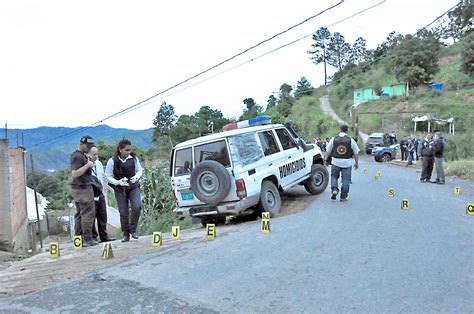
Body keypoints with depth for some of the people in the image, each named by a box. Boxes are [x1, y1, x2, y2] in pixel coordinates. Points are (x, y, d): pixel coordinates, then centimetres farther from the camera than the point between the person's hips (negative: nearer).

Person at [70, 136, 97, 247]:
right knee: (88, 213, -7)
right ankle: (87, 239, -4)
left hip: (78, 188, 11)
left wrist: (88, 166, 14)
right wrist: (87, 165, -20)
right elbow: (74, 174, -23)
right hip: (83, 188, -11)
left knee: (79, 213, 11)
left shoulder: (78, 155, 17)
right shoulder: (78, 156, -15)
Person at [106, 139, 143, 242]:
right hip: (120, 189, -1)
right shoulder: (112, 161, -12)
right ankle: (126, 235, 17)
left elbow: (139, 170, 6)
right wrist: (118, 182, -21)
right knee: (123, 212, 2)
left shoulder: (134, 158, -6)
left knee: (137, 207, -17)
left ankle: (133, 230, 3)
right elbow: (108, 176, -5)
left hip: (133, 186, 1)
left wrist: (136, 177, -15)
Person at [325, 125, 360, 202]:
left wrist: (326, 160, 20)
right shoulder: (351, 140, -4)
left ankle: (334, 190, -2)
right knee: (346, 179, 8)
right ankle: (343, 197, 10)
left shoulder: (333, 139, -1)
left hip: (336, 162, 1)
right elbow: (356, 153, 2)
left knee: (334, 176, 19)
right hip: (347, 163, -1)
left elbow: (328, 151, 5)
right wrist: (356, 162, 14)